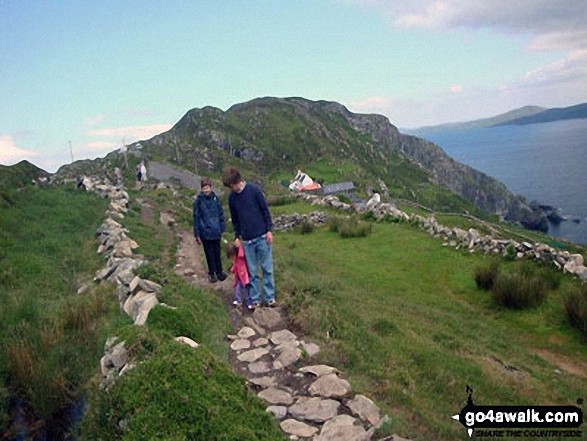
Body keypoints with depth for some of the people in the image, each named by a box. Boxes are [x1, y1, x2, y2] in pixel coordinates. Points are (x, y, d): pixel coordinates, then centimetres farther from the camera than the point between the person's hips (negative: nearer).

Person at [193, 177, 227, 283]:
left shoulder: (215, 198, -1)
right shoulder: (199, 201, -8)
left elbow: (220, 214, 7)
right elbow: (196, 218, -4)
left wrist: (222, 229, 7)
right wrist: (197, 235, -4)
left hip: (216, 232, 2)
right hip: (205, 233, -2)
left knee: (217, 253, 12)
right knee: (209, 254, 9)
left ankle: (219, 272, 25)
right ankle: (211, 274, 23)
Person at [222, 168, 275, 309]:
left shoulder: (254, 190, -8)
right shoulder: (232, 198, 4)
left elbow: (265, 210, -4)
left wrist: (269, 230, -6)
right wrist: (237, 236, 10)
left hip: (262, 237, -3)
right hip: (247, 240, 3)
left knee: (267, 268, 5)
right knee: (252, 272, 8)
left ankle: (270, 297, 16)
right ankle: (255, 299, 18)